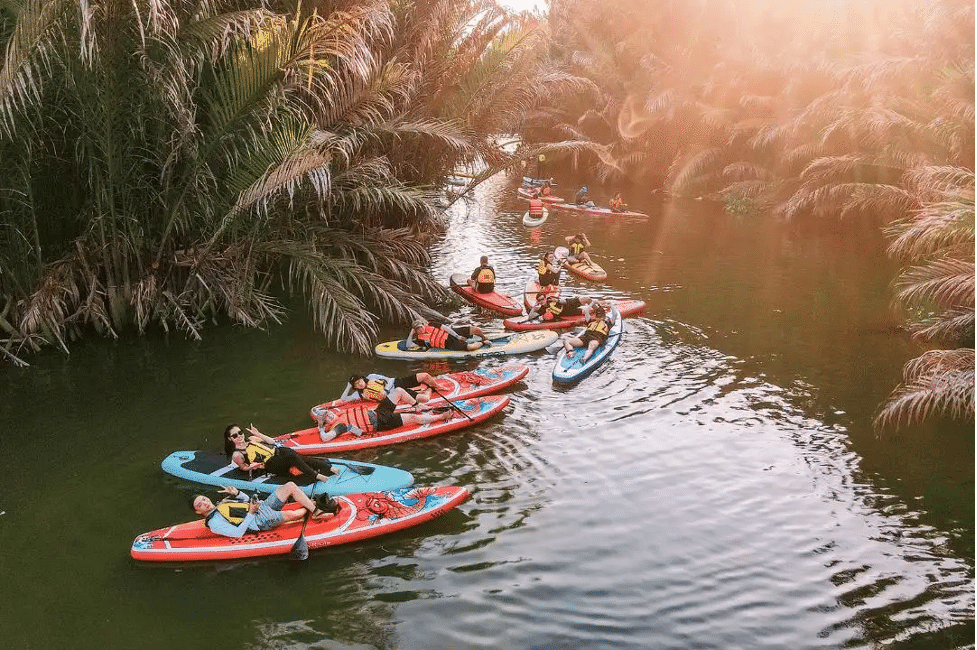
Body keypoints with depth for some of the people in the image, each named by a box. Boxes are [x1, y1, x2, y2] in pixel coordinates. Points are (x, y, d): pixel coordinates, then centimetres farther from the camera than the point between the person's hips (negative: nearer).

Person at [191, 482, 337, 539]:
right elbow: (237, 533, -17)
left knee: (290, 486, -6)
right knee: (291, 515, -33)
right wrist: (251, 514, -16)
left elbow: (249, 502, 24)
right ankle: (310, 508, 1)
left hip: (264, 507, 9)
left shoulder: (223, 502, 21)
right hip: (261, 521, -9)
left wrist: (237, 493, 6)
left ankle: (317, 511, -5)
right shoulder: (214, 523, -5)